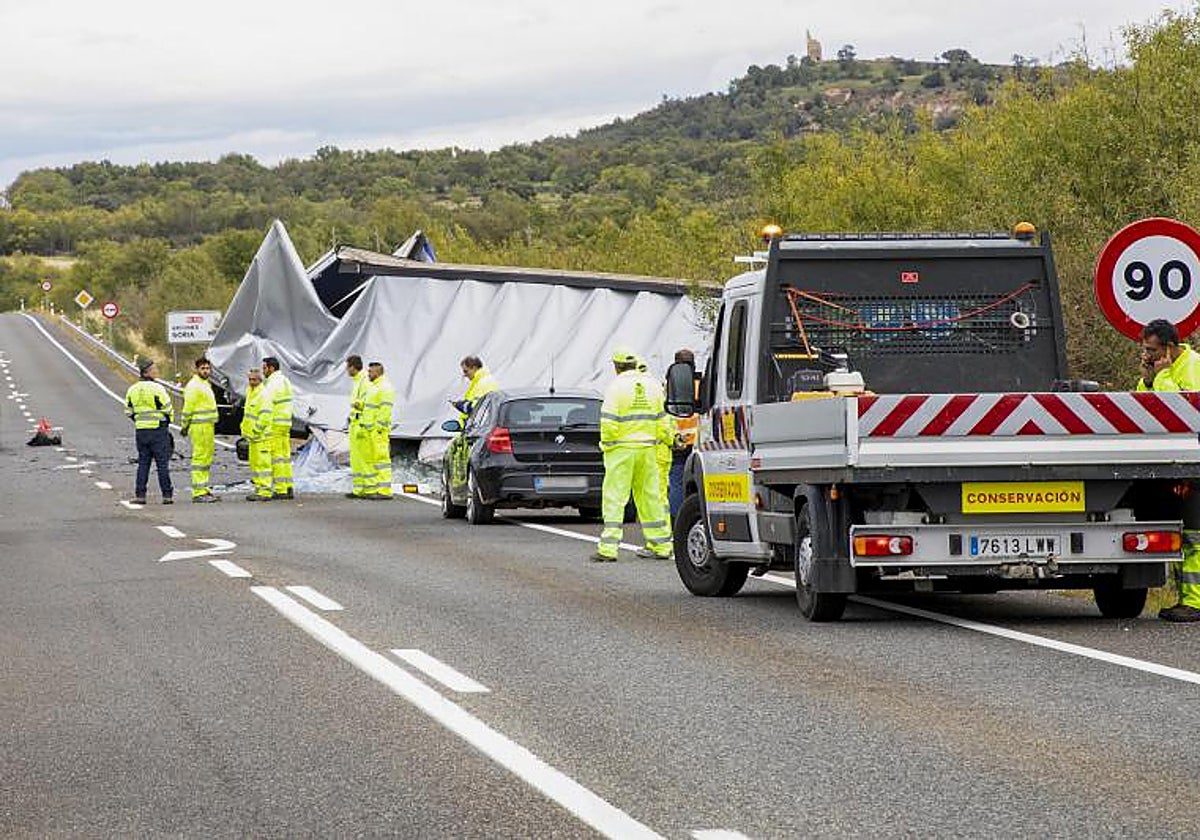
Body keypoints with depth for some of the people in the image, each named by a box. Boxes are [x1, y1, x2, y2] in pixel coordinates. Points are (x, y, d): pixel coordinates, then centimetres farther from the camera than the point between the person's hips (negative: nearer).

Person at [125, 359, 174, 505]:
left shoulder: (132, 389, 6)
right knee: (162, 462, 0)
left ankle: (139, 495, 7)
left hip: (140, 431, 5)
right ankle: (167, 495, 0)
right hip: (158, 430, -5)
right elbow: (168, 409, -9)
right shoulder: (157, 388, -13)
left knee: (143, 462, 11)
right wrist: (167, 421, 10)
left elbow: (128, 411, 12)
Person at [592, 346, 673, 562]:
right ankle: (661, 546, 17)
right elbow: (661, 420, 10)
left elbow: (609, 422, -16)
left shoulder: (616, 387, -11)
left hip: (622, 448, -6)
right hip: (647, 447, 6)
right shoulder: (652, 386, 8)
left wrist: (606, 443, 0)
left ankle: (609, 548, -10)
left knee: (614, 497, -4)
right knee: (649, 496, 14)